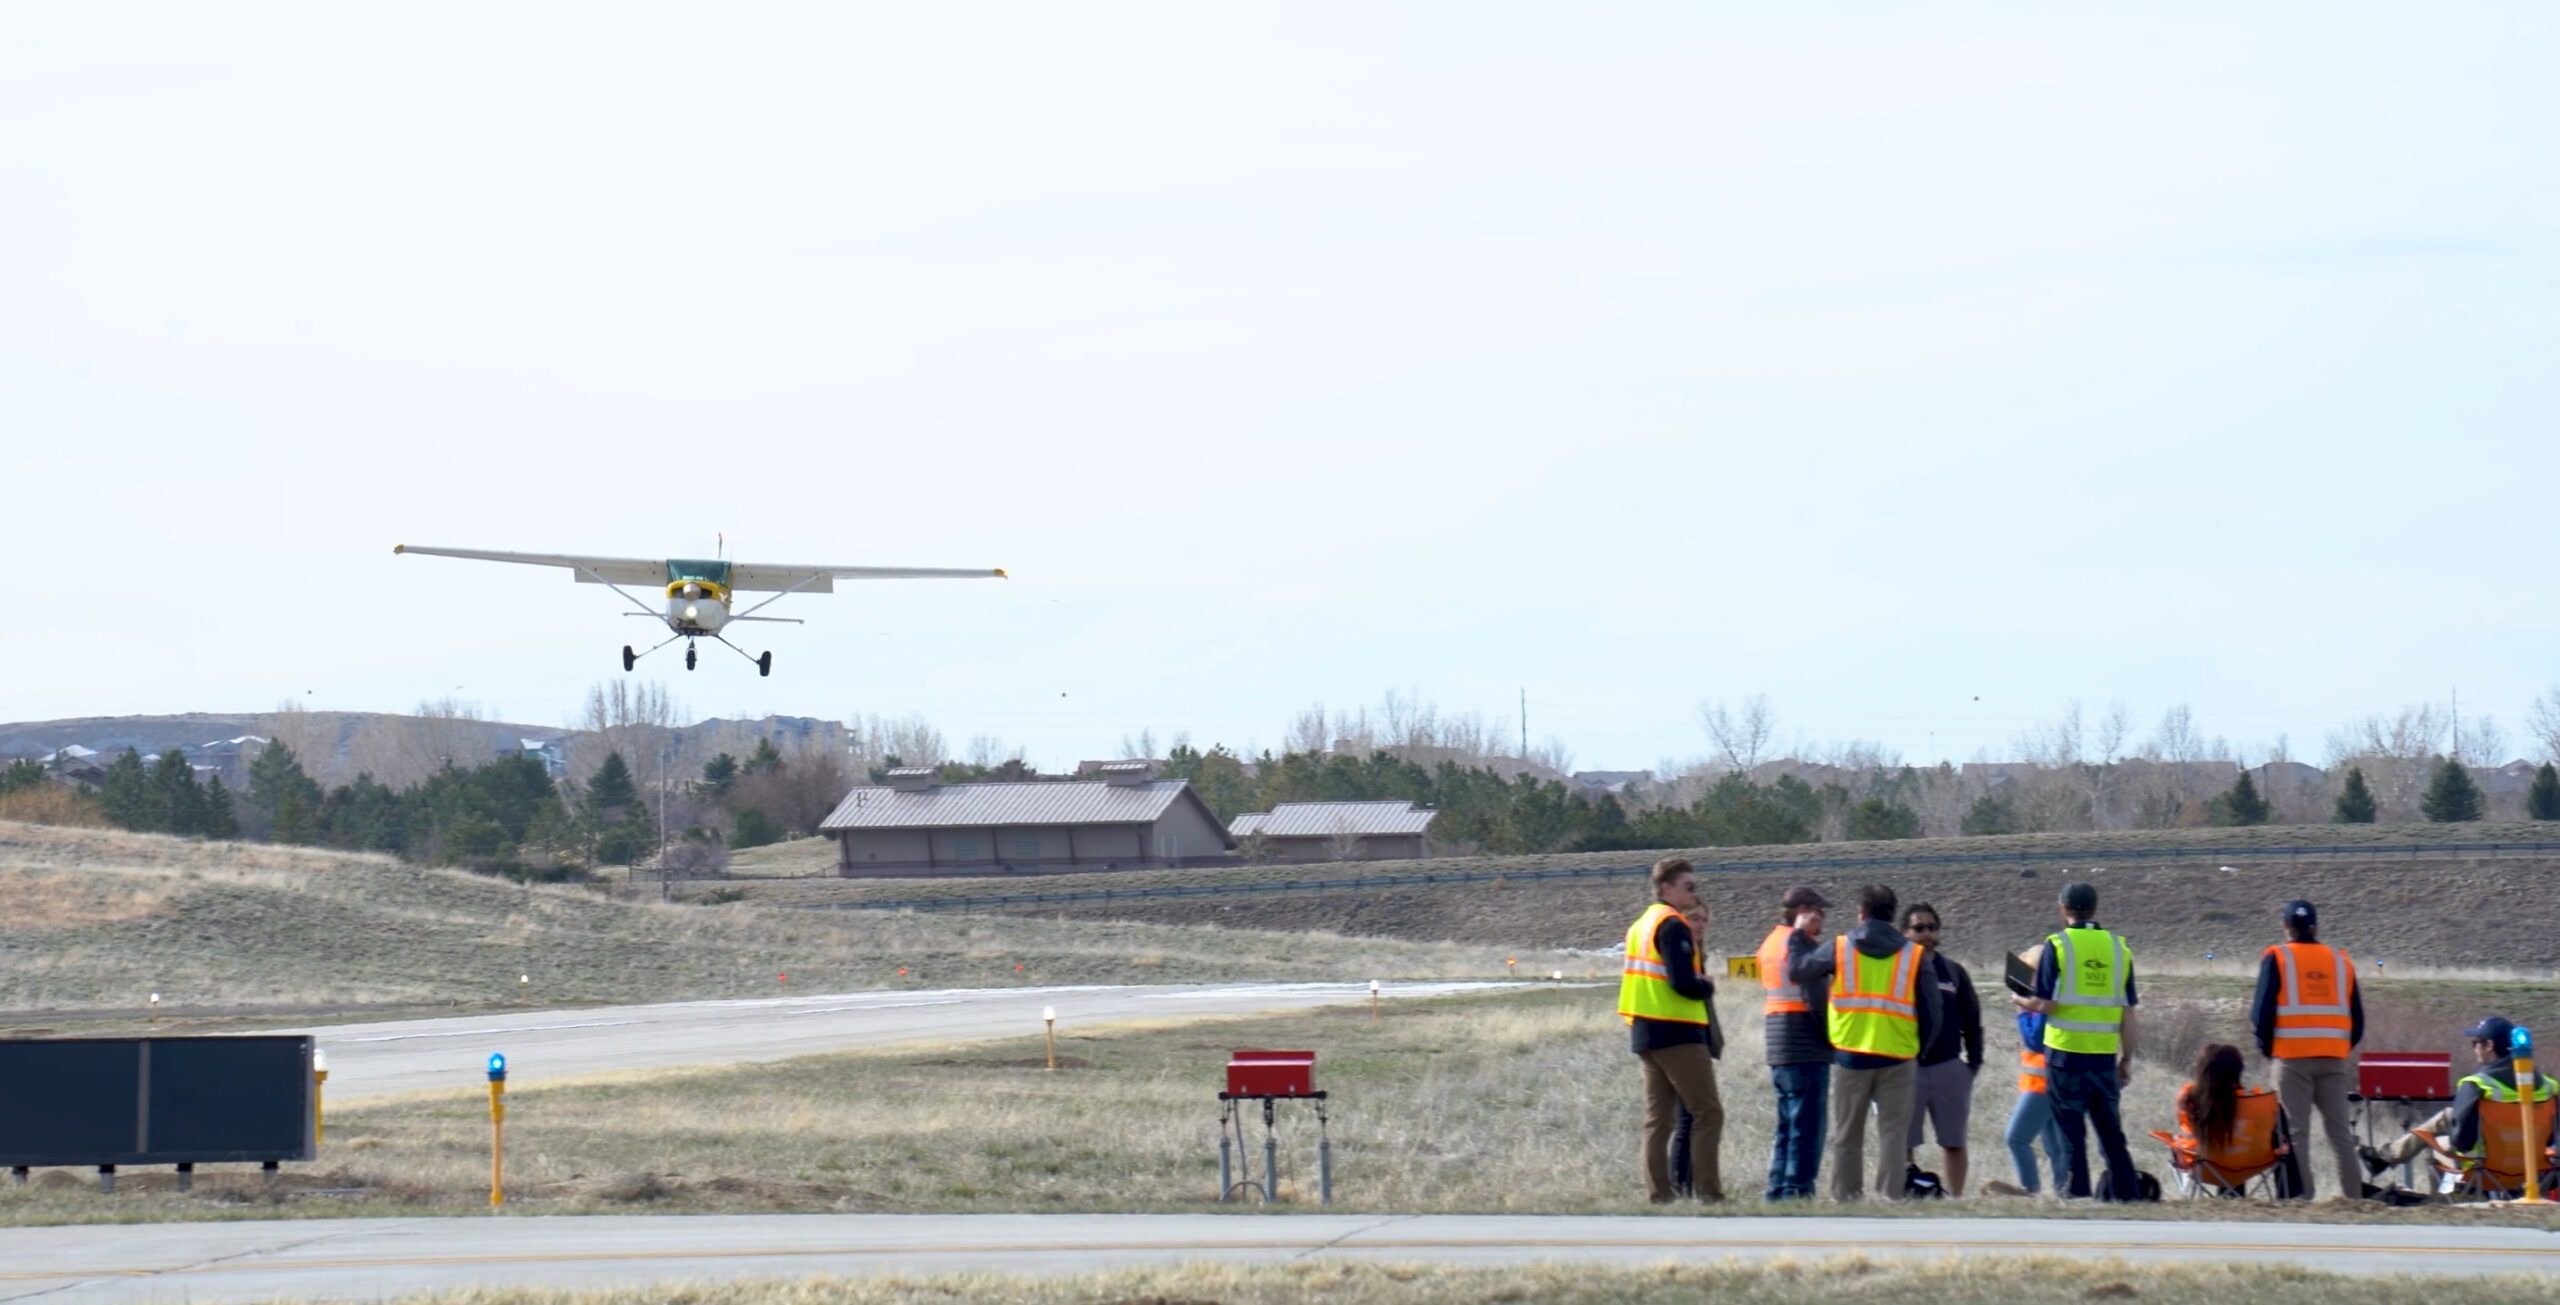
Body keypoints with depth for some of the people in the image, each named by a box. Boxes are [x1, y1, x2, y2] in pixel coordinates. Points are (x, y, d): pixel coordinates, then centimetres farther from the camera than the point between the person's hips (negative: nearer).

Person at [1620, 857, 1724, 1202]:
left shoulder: (1641, 925, 16)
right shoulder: (1673, 926, -12)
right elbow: (1684, 982, -21)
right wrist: (1707, 987, -1)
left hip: (1644, 1032, 9)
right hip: (1677, 1033, -9)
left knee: (1658, 1118, 9)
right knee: (1708, 1112, -7)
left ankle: (1658, 1194, 7)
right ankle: (1709, 1193, -13)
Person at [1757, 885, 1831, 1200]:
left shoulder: (1769, 943, 17)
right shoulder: (1802, 943, -12)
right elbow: (1814, 996, -17)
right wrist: (1831, 1032, -10)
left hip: (1777, 1050, 9)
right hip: (1806, 1048, -9)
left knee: (1787, 1124, 15)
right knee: (1806, 1125, -7)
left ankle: (1777, 1188, 15)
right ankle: (1797, 1188, -9)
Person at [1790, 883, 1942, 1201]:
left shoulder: (1839, 949, 0)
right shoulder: (1913, 955, 1)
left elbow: (1796, 971, 11)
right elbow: (1931, 1014, 1)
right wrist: (1918, 1050, 14)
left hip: (1850, 1056, 0)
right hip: (1898, 1058, 0)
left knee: (1847, 1136, 9)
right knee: (1892, 1135, 2)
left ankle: (1844, 1198, 8)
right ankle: (1890, 1197, -5)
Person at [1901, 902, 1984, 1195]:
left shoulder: (1954, 972, 9)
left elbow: (1971, 1020, 13)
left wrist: (1974, 1061, 6)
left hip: (1949, 1068, 2)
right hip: (1906, 1069, -2)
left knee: (1954, 1143, 5)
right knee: (1903, 1143, 0)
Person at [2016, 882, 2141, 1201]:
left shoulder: (2057, 946, -6)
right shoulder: (2118, 948, 5)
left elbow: (2046, 1004, -10)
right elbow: (2128, 1012, 7)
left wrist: (2024, 1003, 11)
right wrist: (2127, 1058, 14)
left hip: (2066, 1053, -4)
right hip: (2104, 1055, 4)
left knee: (2072, 1132, 2)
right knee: (2111, 1133, 12)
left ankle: (2077, 1194, -1)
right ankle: (2126, 1193, 11)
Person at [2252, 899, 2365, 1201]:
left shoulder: (2277, 958, 0)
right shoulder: (2341, 960, 11)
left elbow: (2262, 1011, -4)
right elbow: (2357, 1018, 13)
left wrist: (2265, 1047, 9)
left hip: (2292, 1058, -3)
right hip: (2335, 1058, 3)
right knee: (2339, 1130, 7)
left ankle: (2301, 1196, -7)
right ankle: (2352, 1194, 3)